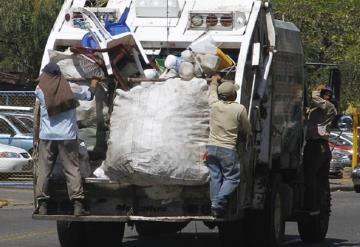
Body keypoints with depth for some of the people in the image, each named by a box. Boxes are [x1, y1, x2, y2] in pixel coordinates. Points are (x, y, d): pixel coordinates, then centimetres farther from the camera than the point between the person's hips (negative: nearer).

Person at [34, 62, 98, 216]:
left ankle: (42, 205, 3)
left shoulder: (40, 90, -2)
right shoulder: (70, 88, -2)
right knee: (72, 169, 1)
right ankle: (78, 204, -7)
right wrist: (93, 85, 34)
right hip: (67, 135, 0)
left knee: (44, 170, 6)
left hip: (47, 136, 0)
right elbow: (89, 94, 12)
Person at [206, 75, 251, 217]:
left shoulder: (214, 104, 1)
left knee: (215, 177, 9)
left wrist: (214, 81, 46)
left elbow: (212, 92, 25)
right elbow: (247, 130, 4)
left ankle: (215, 206, 7)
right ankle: (218, 203, -14)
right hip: (228, 149, -4)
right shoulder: (240, 109, -8)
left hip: (211, 147, 4)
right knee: (232, 178, 2)